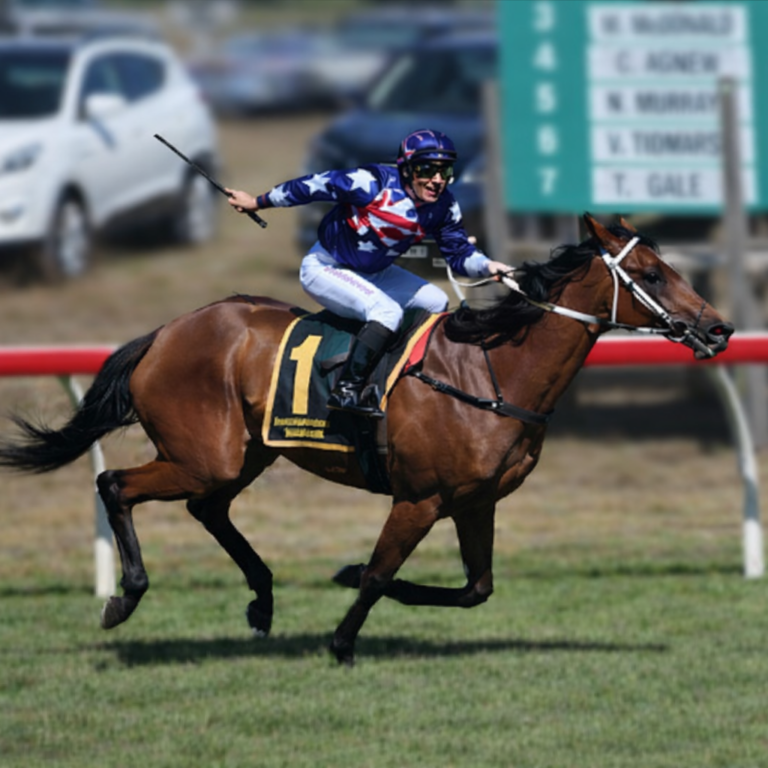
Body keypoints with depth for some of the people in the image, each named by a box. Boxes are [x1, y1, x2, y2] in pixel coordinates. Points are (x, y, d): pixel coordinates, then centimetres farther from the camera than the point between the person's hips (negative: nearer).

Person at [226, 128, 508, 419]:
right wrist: (256, 203, -9)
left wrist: (487, 266, -23)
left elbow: (459, 253, 0)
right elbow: (314, 186, -19)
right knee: (387, 311, -28)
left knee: (437, 303, 5)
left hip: (373, 272, 8)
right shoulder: (374, 183, -29)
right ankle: (346, 390, -30)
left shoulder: (443, 207, -11)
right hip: (325, 269, -8)